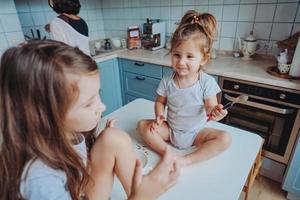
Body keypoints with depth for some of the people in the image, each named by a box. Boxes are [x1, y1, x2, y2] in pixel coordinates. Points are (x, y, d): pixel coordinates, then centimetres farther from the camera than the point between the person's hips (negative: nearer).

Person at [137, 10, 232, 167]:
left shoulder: (207, 82, -16)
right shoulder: (167, 81, -11)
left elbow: (210, 107, -14)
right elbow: (160, 102, 2)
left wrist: (214, 112, -38)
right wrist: (159, 116, -18)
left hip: (196, 133, -1)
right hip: (170, 129, 2)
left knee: (225, 139, -23)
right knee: (142, 125, -16)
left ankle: (186, 160, -21)